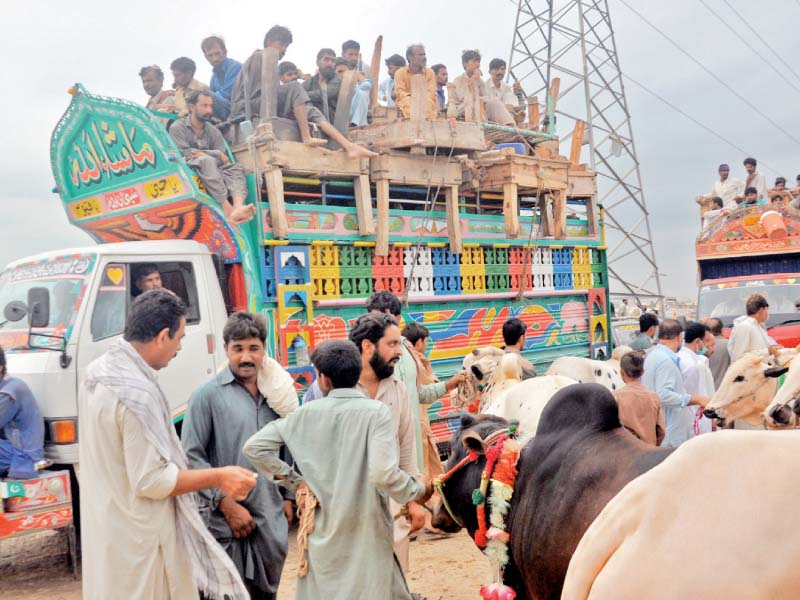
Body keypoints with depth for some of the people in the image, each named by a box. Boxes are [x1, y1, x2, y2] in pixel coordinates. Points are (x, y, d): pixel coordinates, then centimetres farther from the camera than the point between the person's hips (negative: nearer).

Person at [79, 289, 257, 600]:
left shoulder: (98, 371, 3)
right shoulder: (137, 392, -27)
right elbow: (152, 480, -25)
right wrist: (219, 476, -18)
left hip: (106, 527, 9)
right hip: (138, 539, -9)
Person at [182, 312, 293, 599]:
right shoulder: (208, 395, -6)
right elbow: (192, 457, -11)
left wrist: (287, 497, 14)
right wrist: (227, 504, -15)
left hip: (272, 522, 5)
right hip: (227, 523, -5)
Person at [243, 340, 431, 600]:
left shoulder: (306, 413, -1)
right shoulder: (376, 411, -13)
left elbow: (254, 446, 1)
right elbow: (383, 474, -23)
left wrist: (294, 480, 5)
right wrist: (418, 490, -5)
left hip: (322, 534, 4)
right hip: (365, 536, -3)